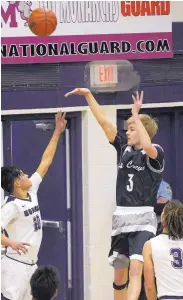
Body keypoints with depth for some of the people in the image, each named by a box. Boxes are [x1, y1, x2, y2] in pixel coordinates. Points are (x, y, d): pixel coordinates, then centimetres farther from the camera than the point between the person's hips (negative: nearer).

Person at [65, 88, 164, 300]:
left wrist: (136, 115, -27)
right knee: (119, 272, 12)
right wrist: (88, 95, 7)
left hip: (143, 220, -7)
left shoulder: (155, 153, -7)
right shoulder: (124, 147, 9)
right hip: (120, 218, 7)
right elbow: (104, 122, 10)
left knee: (135, 267, -23)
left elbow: (147, 146, -31)